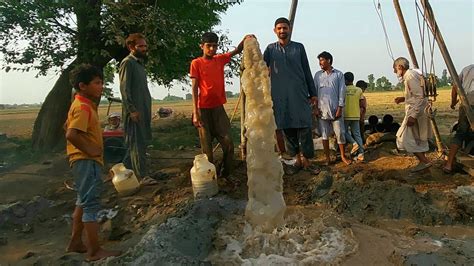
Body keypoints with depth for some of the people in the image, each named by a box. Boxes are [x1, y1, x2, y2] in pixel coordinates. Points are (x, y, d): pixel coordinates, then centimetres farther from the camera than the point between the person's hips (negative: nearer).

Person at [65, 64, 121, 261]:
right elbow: (71, 135, -30)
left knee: (83, 202, 18)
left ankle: (75, 243, 29)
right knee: (91, 204, -5)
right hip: (87, 161, -11)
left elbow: (69, 128, 22)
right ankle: (95, 251, 2)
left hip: (85, 160, 11)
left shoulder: (81, 104, 12)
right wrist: (89, 149, -20)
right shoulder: (83, 107, -19)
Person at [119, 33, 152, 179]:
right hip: (135, 110, -9)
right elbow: (124, 89, -16)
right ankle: (142, 176, -4)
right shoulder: (127, 62, -9)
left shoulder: (140, 63, 19)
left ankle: (126, 170, 23)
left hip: (144, 109, 9)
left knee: (142, 141, 13)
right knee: (137, 143, -6)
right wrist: (132, 110, -20)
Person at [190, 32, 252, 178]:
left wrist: (245, 39, -18)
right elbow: (194, 88, -7)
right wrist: (195, 113, -14)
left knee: (228, 143, -1)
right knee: (206, 147, 1)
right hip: (203, 110, -4)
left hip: (219, 108, 4)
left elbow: (237, 51, 5)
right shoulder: (196, 63, -3)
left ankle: (225, 174, 14)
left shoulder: (220, 59, 10)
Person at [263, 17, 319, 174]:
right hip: (280, 96, 1)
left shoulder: (299, 47, 9)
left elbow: (307, 71, 9)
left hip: (300, 94, -1)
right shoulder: (270, 49, 11)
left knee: (304, 127, -5)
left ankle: (306, 161, 3)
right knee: (287, 128, 5)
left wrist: (313, 94, 7)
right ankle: (298, 160, 16)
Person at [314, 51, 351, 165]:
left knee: (340, 133, 1)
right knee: (324, 135, 5)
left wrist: (340, 108, -6)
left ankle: (343, 156, 15)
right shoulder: (318, 75, 9)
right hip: (322, 110, 2)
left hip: (336, 109, -1)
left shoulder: (339, 74, 4)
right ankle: (327, 158, 14)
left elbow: (342, 92, 1)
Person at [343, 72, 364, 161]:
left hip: (346, 115, -3)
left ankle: (354, 143, -9)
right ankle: (360, 153, 0)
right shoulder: (359, 90, 1)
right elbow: (361, 104, 1)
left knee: (345, 131, 15)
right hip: (356, 115, 3)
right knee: (357, 134, 6)